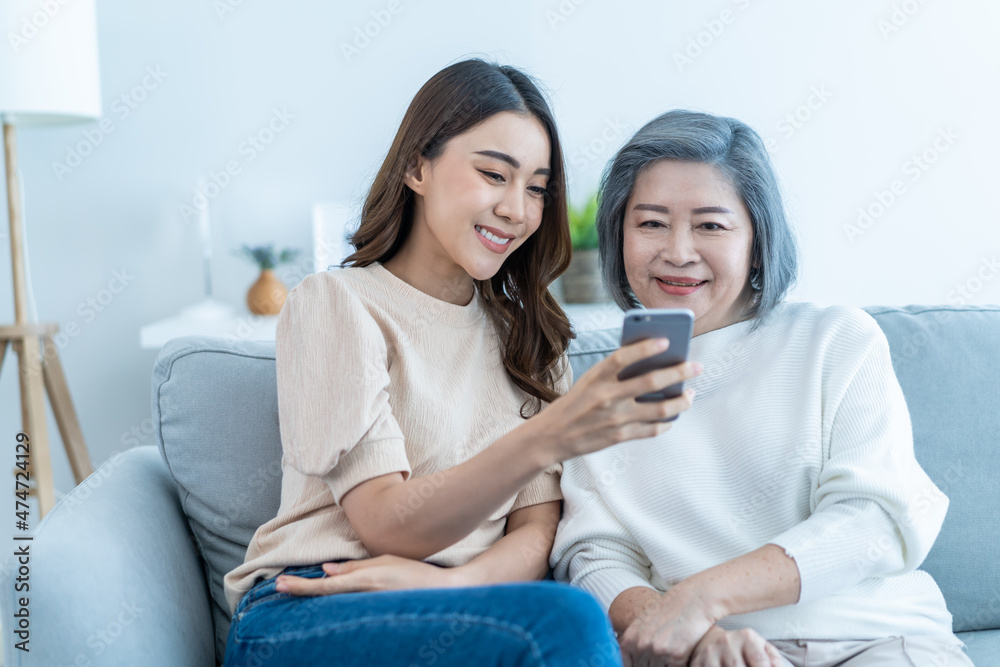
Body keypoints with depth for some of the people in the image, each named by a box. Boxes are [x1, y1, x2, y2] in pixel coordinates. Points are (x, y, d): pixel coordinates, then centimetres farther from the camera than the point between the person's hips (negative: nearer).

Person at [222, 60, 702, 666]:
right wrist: (543, 439, -30)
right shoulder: (336, 303, -1)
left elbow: (538, 533, 6)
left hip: (457, 608, 5)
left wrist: (444, 583, -17)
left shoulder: (528, 332, 16)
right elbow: (385, 523, -13)